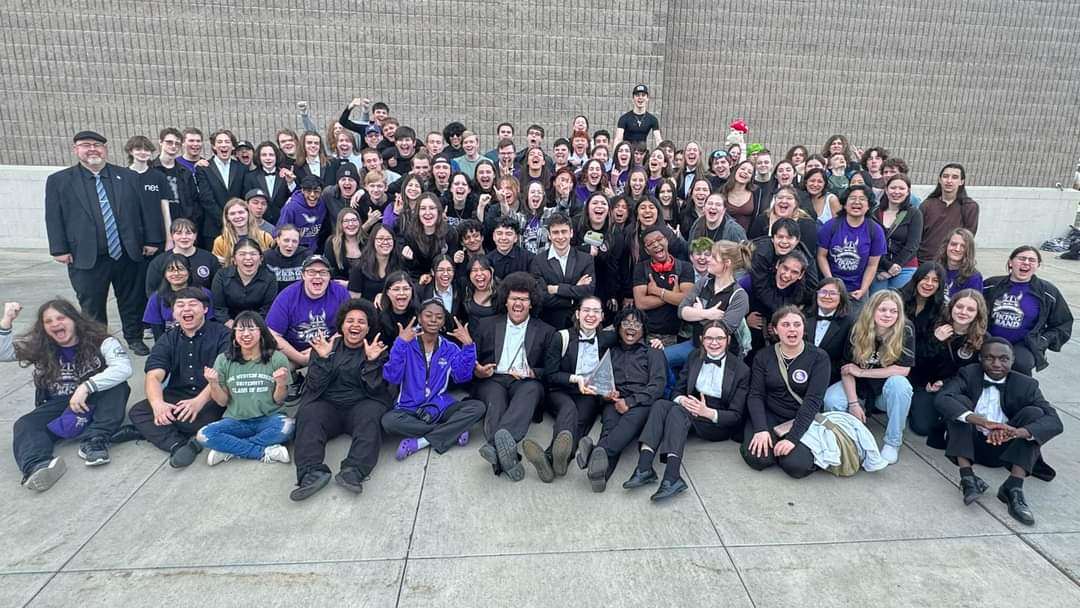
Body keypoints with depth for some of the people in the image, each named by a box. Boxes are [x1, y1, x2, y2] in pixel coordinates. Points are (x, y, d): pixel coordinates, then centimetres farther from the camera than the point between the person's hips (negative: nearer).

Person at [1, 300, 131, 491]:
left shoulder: (100, 341, -10)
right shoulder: (38, 346, 4)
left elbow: (123, 368, -26)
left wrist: (86, 387, -35)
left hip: (94, 402, -3)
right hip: (58, 405, 3)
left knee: (117, 386, -31)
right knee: (25, 425, -26)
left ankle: (94, 441, -40)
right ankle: (37, 466, -57)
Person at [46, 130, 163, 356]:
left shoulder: (129, 177, 6)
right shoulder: (59, 181, 4)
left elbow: (147, 210, 5)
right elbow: (54, 218, 2)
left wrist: (152, 240, 0)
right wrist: (59, 249, -4)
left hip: (128, 253, 1)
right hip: (86, 258, -1)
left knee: (133, 300, 11)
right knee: (91, 305, 7)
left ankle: (134, 338, 28)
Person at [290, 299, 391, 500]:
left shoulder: (378, 350, 9)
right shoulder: (325, 346, 12)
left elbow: (374, 389, -3)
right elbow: (315, 387, 1)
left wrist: (371, 361, -16)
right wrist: (323, 358, -13)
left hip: (361, 405, -1)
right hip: (328, 405, 1)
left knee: (371, 414, -33)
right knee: (308, 413, -29)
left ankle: (353, 472, -47)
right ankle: (313, 472, -42)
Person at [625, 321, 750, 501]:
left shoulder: (741, 370, -5)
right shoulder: (695, 357, 8)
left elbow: (737, 415, -7)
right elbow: (678, 389, 9)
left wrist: (708, 412, -26)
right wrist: (682, 400, -17)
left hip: (719, 423, -4)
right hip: (692, 409, 4)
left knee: (678, 411, -34)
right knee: (661, 404, -28)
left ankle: (671, 477, -50)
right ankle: (644, 468, -42)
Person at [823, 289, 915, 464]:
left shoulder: (906, 330, -18)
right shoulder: (857, 331, -16)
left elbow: (903, 369, -22)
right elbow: (846, 369, -15)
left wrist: (861, 372, -19)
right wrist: (854, 403, -23)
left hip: (886, 390, 0)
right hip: (858, 387, 1)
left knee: (899, 383, -35)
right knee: (830, 400, -28)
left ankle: (893, 443, -17)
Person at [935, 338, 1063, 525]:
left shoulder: (1026, 385, -3)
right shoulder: (968, 375, -6)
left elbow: (1054, 421, -18)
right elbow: (941, 399, -25)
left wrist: (1017, 431, -40)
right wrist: (981, 421, -41)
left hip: (1004, 449, 1)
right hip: (970, 444, -1)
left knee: (1034, 412, -18)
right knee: (960, 400, -21)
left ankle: (1014, 487, -29)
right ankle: (967, 476, -32)